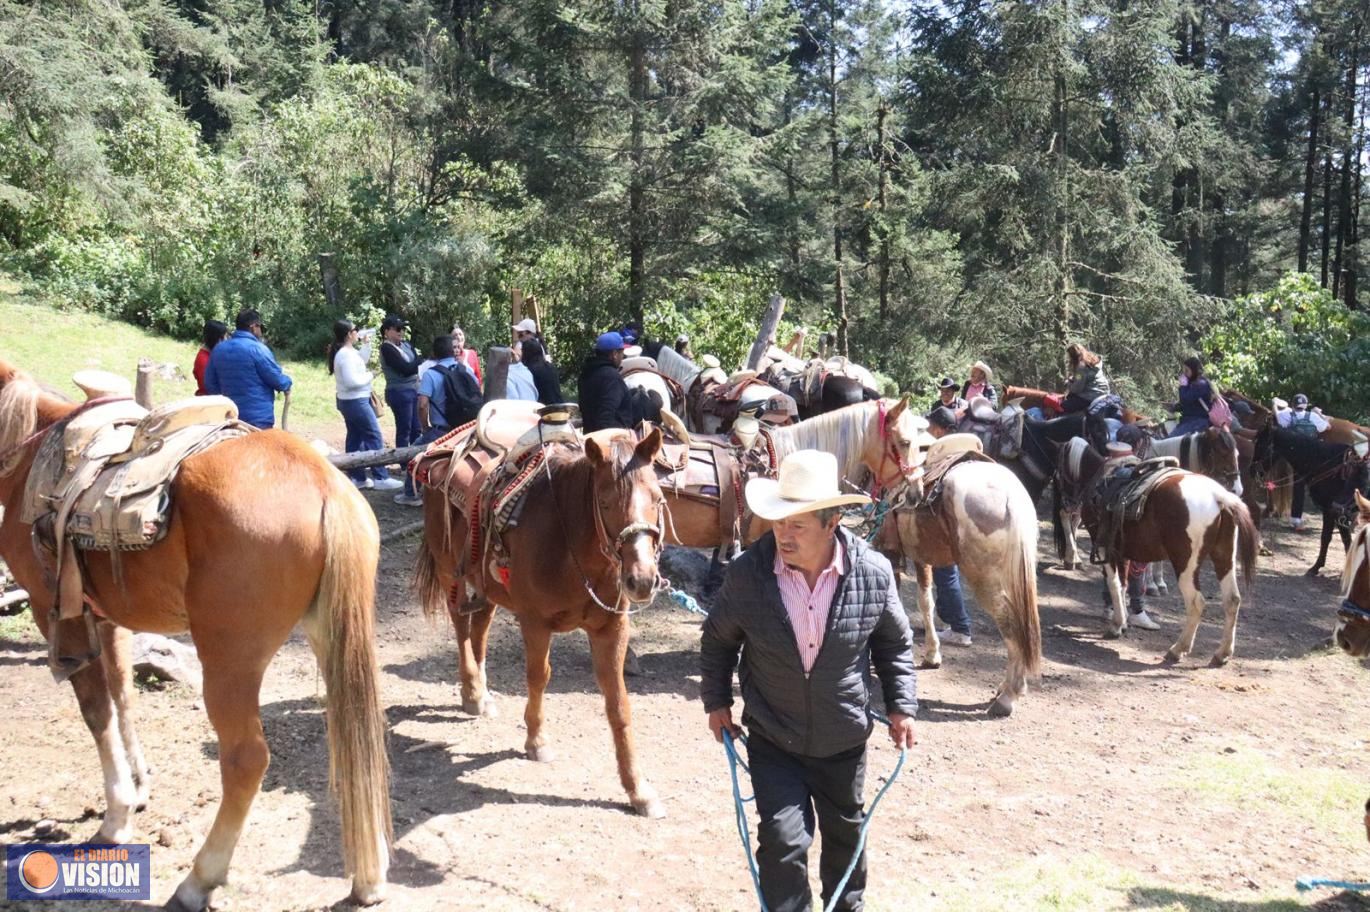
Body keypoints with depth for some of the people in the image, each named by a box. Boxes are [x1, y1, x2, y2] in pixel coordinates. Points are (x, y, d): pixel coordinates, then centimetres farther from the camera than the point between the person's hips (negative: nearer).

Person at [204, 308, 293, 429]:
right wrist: (287, 383, 12)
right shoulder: (257, 348, -14)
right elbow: (278, 380, -10)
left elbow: (210, 384, 12)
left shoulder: (218, 349, 7)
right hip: (259, 418, -7)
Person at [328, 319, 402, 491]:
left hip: (348, 401, 10)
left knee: (355, 437, 13)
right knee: (374, 437, -6)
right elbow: (351, 381, -28)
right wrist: (368, 376, -14)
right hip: (356, 402, -10)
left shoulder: (345, 352, 8)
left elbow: (362, 361, 25)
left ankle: (356, 477, 17)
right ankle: (380, 478, -5)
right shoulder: (346, 354, -23)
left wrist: (366, 344, 15)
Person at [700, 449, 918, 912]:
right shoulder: (746, 573, -20)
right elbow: (718, 639, -1)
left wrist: (901, 705, -1)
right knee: (783, 840, -6)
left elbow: (895, 642, 0)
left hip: (844, 738, 2)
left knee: (844, 833, 23)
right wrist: (716, 701, 1)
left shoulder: (874, 572, -18)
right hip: (773, 740, -2)